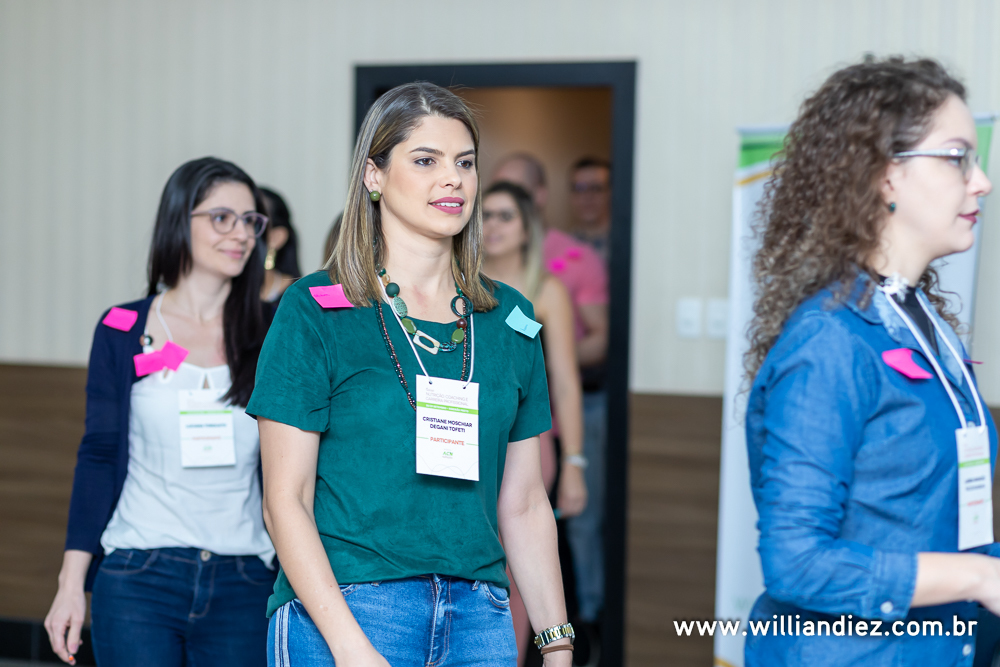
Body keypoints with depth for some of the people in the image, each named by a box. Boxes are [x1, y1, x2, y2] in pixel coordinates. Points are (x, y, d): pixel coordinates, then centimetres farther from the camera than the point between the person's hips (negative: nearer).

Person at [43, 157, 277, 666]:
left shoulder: (269, 337, 7)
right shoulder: (122, 332, 3)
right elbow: (98, 456, 3)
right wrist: (72, 583, -3)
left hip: (243, 585, 2)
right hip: (138, 580, -1)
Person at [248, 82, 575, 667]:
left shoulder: (510, 318, 10)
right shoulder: (315, 311, -3)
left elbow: (524, 505, 13)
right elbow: (286, 501, -6)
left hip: (479, 618, 4)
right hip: (345, 612, -4)